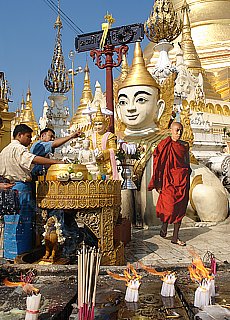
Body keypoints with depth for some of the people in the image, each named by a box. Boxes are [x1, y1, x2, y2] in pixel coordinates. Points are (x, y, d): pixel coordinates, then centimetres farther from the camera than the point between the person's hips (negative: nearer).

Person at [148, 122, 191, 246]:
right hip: (169, 179, -4)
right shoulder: (165, 144, -3)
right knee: (169, 207, -11)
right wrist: (158, 183, -10)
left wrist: (187, 182, 16)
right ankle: (164, 226, 21)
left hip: (182, 180, 4)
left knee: (180, 208, 4)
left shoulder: (185, 145, 10)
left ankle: (175, 237, 14)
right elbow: (158, 164, -5)